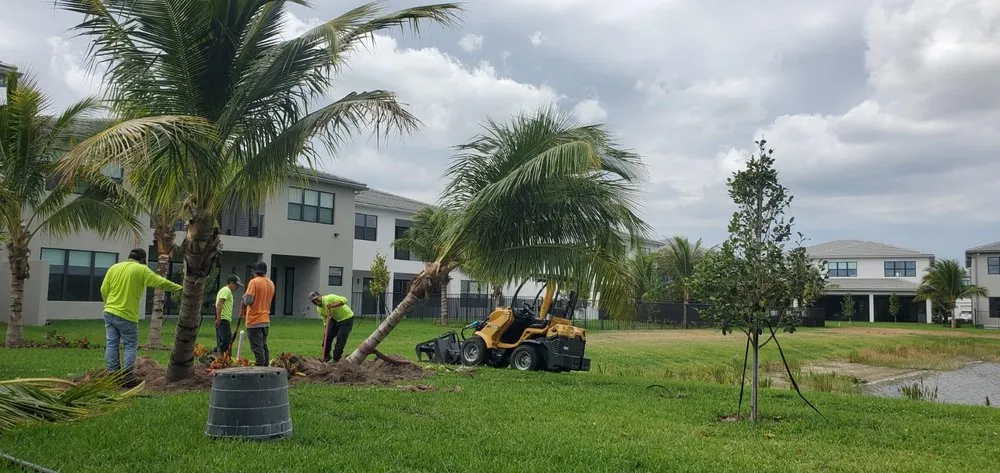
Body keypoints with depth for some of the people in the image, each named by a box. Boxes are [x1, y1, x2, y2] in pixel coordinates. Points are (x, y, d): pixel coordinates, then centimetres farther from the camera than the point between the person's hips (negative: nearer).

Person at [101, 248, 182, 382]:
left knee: (112, 344, 9)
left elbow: (104, 289, 10)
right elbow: (161, 282, -6)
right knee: (131, 345, 4)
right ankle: (127, 376, -1)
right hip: (127, 316, -5)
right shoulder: (141, 270, -5)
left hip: (109, 312, 5)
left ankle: (112, 374, 11)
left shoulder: (114, 267, 9)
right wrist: (178, 288, 4)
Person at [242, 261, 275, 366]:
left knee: (257, 348, -6)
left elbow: (249, 300, -19)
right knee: (264, 347, 13)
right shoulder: (271, 284, 10)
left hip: (254, 321, -7)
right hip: (266, 320, 7)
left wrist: (244, 297, 3)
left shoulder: (254, 282, -12)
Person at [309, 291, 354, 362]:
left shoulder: (329, 298, -26)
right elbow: (326, 321, 7)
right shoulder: (319, 309, -1)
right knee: (327, 336, -1)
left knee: (340, 340, -9)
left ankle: (335, 360, 1)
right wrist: (326, 332, 0)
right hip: (335, 319, 7)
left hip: (346, 318, -7)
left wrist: (332, 305, -42)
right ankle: (326, 356, 16)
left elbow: (344, 300, -36)